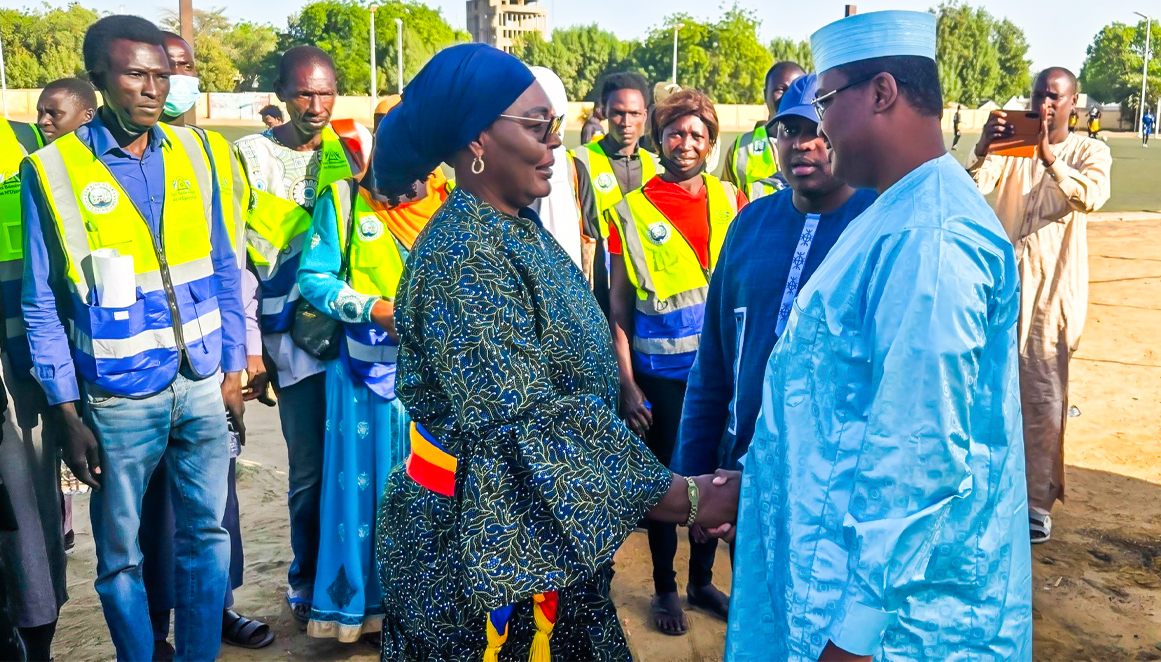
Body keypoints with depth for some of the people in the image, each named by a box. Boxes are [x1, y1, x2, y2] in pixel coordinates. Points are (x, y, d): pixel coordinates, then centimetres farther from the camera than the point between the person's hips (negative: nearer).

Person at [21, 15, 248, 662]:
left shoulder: (194, 153, 3)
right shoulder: (52, 171, -7)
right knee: (121, 553, 10)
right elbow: (42, 304, -4)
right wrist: (69, 415, -6)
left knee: (208, 533, 13)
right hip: (119, 400, -3)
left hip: (202, 385, 3)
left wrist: (233, 370, 6)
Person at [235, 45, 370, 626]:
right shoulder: (251, 156, 2)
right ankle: (309, 588, 24)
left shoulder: (356, 147, 8)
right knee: (312, 469, 4)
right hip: (293, 337, -2)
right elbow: (239, 258, 1)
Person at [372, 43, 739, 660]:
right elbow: (530, 425, -28)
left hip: (540, 528, 8)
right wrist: (683, 499, -25)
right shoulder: (464, 259, -23)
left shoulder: (518, 229, 5)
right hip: (481, 535, -8)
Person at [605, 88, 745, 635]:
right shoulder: (633, 212, -6)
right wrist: (627, 385, -9)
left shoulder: (729, 200, 2)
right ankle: (664, 588, 30)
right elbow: (619, 309, -4)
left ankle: (701, 580, 35)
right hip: (662, 376, -3)